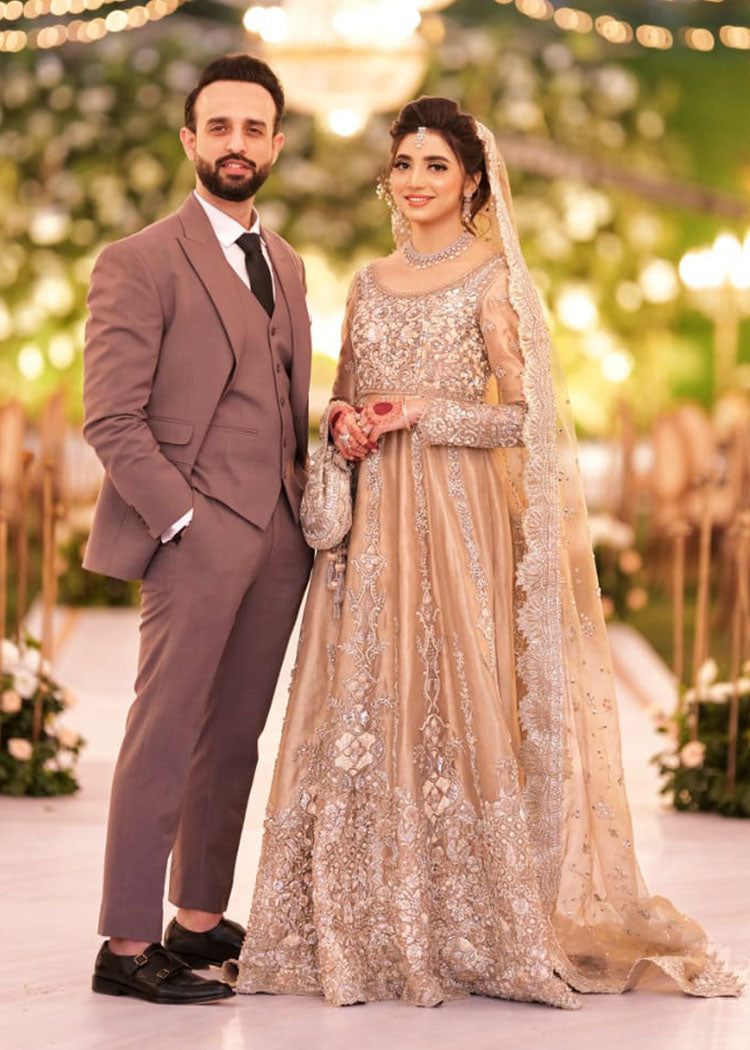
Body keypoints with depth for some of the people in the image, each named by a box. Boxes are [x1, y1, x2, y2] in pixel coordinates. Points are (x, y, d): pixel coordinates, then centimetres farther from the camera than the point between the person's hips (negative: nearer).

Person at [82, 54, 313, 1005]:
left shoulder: (285, 266, 18)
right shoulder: (139, 263, -5)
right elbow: (110, 419, -10)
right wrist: (181, 518, -14)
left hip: (281, 536, 7)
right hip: (196, 534, -7)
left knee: (235, 737, 11)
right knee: (166, 735, -5)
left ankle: (200, 919, 20)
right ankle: (127, 945, 1)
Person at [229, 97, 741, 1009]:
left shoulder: (491, 279, -2)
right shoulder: (369, 283, 15)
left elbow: (523, 416, -5)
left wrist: (426, 411, -15)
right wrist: (344, 421, -1)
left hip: (456, 513, -5)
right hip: (372, 518, 5)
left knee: (453, 702, -6)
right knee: (364, 704, 2)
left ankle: (473, 932, 3)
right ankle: (371, 926, 9)